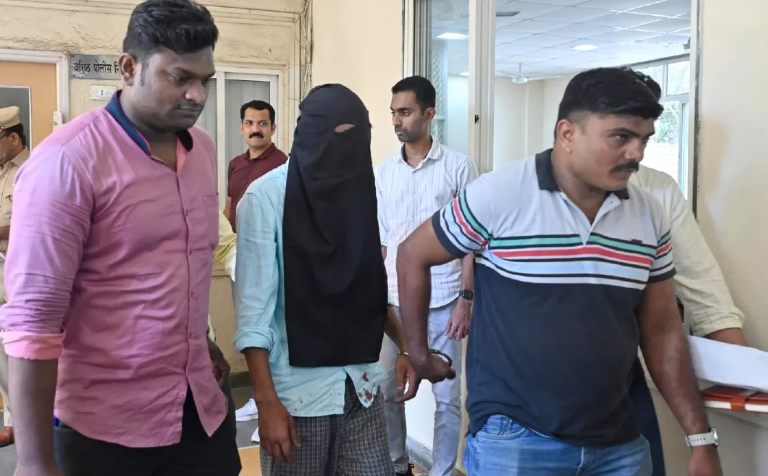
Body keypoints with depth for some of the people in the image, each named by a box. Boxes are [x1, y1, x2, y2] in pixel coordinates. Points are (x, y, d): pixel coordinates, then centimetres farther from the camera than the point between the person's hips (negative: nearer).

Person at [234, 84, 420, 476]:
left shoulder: (359, 189, 5)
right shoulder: (267, 197, -12)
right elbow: (254, 309, -13)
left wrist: (404, 344, 3)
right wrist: (267, 402, -16)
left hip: (360, 386, 5)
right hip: (298, 392, -4)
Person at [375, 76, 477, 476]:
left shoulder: (459, 167, -4)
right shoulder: (383, 172, 6)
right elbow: (379, 242, 10)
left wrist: (466, 298, -8)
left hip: (443, 301, -3)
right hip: (394, 301, 3)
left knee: (447, 396, 5)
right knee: (387, 391, 11)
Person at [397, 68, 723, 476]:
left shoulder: (650, 216, 1)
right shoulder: (498, 196, -13)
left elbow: (662, 332, 7)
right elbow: (413, 256, 0)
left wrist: (701, 440, 5)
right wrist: (419, 353, 4)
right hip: (512, 436, -4)